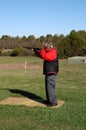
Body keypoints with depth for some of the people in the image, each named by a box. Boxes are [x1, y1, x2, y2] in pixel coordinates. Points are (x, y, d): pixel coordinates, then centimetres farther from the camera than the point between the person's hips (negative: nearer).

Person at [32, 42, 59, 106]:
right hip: (48, 73, 11)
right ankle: (49, 100, 26)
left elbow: (45, 57, -26)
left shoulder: (53, 52, -13)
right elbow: (41, 55, 24)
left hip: (51, 73, -11)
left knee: (51, 86, -11)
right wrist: (36, 51, 11)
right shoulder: (49, 52, 18)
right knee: (48, 86, 16)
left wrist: (42, 50, -11)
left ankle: (54, 102, -8)